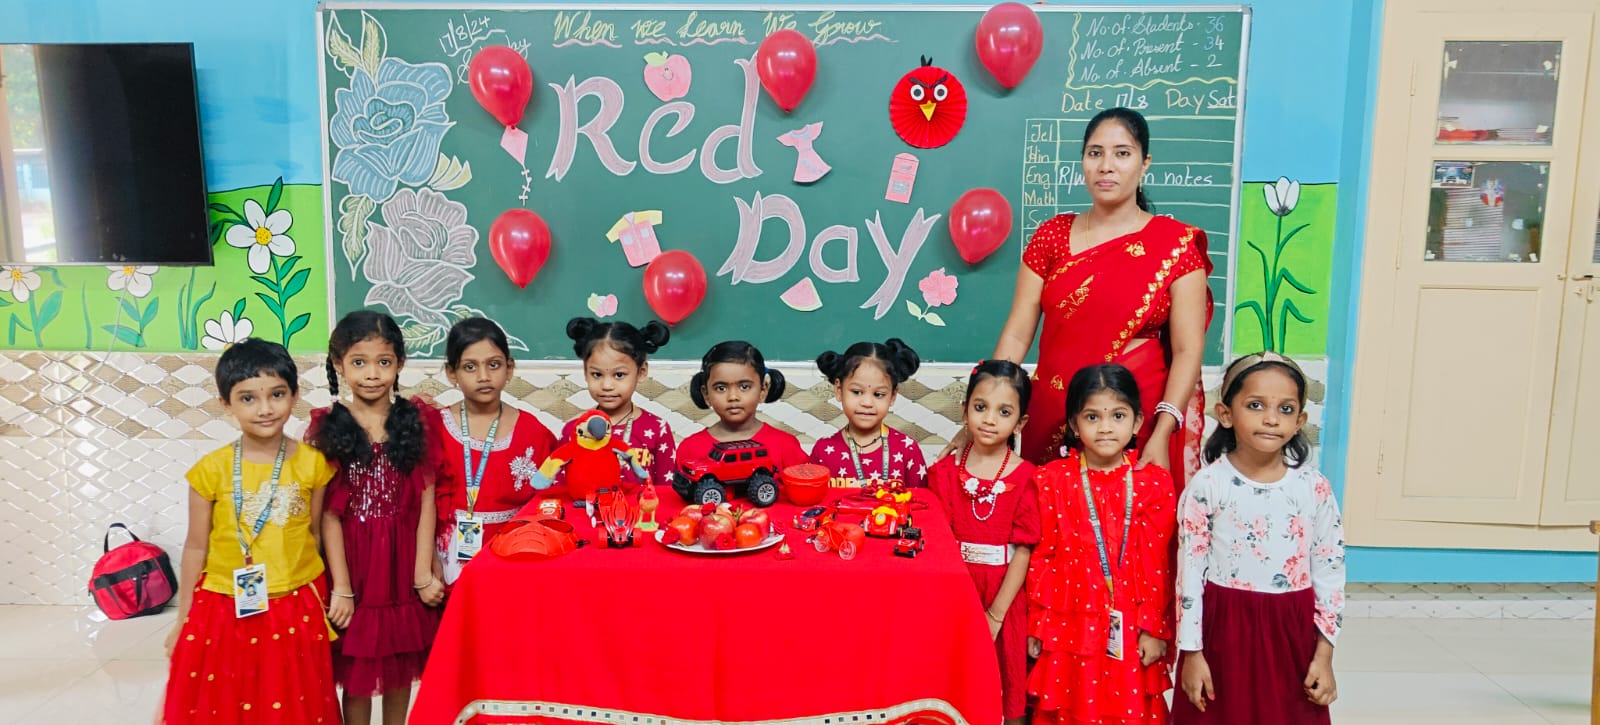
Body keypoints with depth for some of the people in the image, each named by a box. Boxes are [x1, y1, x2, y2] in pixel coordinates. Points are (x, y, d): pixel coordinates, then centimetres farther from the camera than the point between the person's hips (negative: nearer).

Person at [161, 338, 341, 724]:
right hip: (224, 611, 0)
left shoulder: (313, 463, -7)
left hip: (295, 613, 0)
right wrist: (182, 620, 6)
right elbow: (196, 546, 1)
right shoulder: (211, 470, -8)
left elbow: (315, 533, 4)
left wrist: (318, 600, 8)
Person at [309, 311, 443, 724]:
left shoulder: (419, 423, -2)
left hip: (402, 560, 2)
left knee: (401, 665, 15)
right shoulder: (328, 429, -6)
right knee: (356, 673, 9)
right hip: (353, 560, -1)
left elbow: (426, 502, -3)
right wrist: (341, 586, -10)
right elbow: (329, 513, -8)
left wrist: (423, 573, -7)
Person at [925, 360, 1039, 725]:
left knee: (1005, 695, 9)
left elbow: (1023, 551, -8)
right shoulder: (944, 471, 0)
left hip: (1002, 599, -2)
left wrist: (995, 613, -12)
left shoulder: (1023, 478, -7)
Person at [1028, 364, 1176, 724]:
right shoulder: (1051, 480, -3)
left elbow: (1157, 563, -1)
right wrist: (1037, 626, 0)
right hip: (1070, 627, 0)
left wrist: (1153, 628, -3)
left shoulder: (1154, 483, -2)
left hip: (1129, 630, 0)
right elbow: (1041, 558, -1)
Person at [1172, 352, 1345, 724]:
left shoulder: (1316, 489, -3)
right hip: (1223, 629, -2)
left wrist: (1324, 654, 1)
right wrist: (1191, 652, -6)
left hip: (1291, 633, 2)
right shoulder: (1207, 486, -9)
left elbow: (1330, 572, 2)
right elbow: (1189, 571, -7)